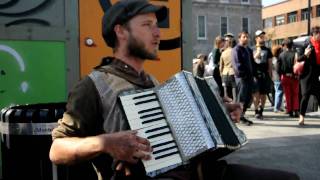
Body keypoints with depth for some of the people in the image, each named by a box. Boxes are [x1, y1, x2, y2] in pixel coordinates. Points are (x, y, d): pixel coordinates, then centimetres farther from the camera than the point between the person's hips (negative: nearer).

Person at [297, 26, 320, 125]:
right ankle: (301, 117, 3)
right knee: (305, 96, -5)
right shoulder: (306, 45, -4)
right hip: (307, 75, -5)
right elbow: (299, 59, -6)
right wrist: (305, 55, -24)